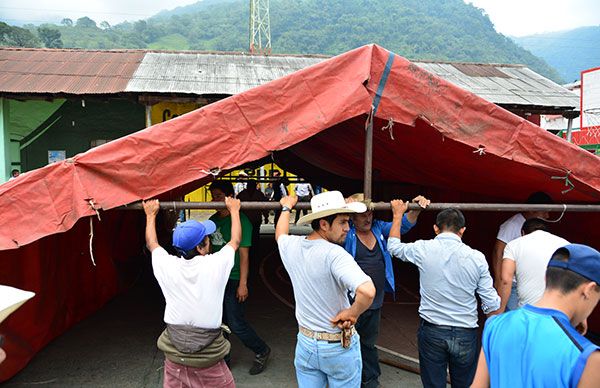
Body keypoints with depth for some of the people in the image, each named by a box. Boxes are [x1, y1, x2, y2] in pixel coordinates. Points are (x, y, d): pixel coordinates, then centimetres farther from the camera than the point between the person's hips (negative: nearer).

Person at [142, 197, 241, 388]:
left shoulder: (167, 266, -9)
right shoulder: (215, 265, -15)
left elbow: (152, 244, 14)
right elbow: (235, 241, 5)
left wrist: (150, 215, 28)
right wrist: (234, 210, 19)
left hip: (173, 354, 3)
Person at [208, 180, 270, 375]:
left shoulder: (240, 220, -13)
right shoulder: (213, 220, 8)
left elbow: (244, 254, -14)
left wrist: (243, 284, -16)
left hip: (233, 280, -7)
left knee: (236, 323, -3)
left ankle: (261, 351, 21)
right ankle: (222, 358, 33)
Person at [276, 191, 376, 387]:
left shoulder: (291, 246, -8)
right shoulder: (334, 254, -28)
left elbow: (280, 234, 18)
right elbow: (367, 291, -43)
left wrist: (286, 208, 35)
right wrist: (353, 313, -23)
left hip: (305, 343, 5)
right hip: (339, 347, -5)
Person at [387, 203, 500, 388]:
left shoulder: (423, 249, -9)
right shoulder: (477, 257, -8)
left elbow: (393, 246, 12)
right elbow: (492, 304, -4)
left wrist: (398, 214, 22)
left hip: (431, 333, 0)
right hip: (465, 335, 1)